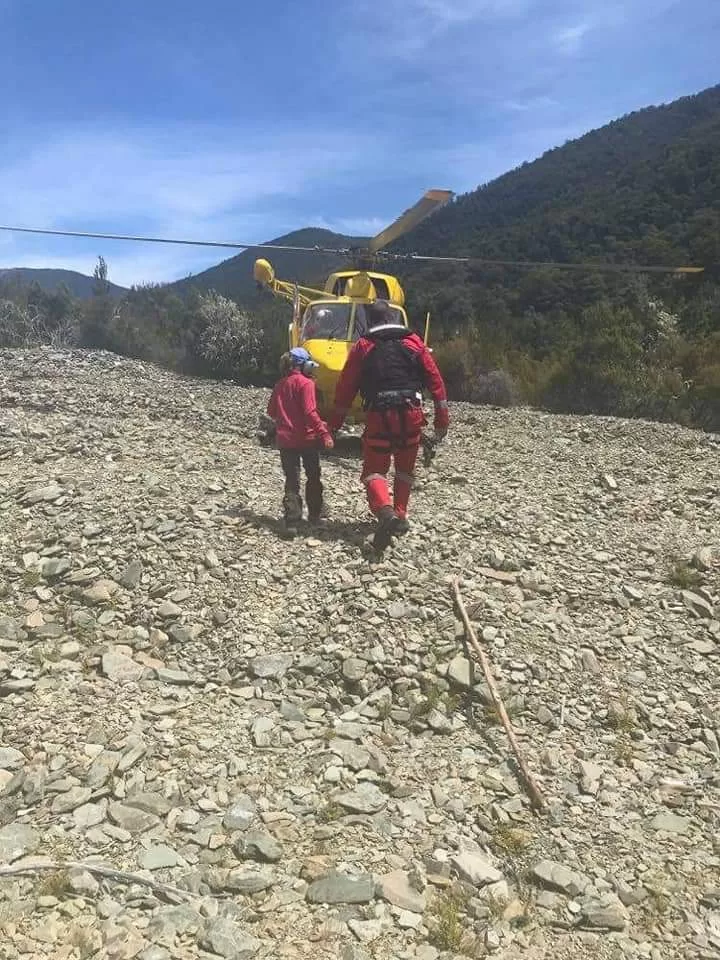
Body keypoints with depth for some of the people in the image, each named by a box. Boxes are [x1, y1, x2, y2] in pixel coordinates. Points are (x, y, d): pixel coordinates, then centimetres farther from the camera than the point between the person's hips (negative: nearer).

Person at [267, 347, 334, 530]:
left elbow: (271, 411, 13)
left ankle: (292, 519, -4)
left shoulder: (280, 384, 7)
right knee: (313, 477, 15)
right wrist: (324, 433, -21)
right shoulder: (306, 383, -11)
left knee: (291, 480, 6)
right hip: (306, 438, -4)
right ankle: (315, 514, 26)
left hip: (285, 439, 4)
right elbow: (310, 412, -20)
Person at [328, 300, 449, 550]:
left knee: (374, 470, 2)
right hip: (411, 414, 2)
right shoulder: (413, 342, 9)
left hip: (379, 415, -2)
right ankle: (400, 516, 22)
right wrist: (442, 417, 10)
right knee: (405, 470, 21)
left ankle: (386, 512, -24)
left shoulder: (363, 346, 5)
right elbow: (434, 379, 6)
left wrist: (334, 423, 10)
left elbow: (346, 387, 4)